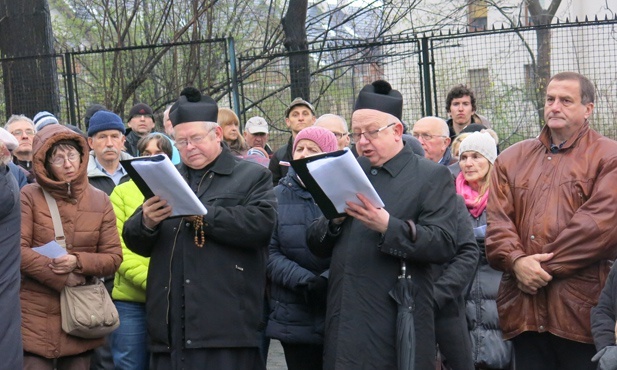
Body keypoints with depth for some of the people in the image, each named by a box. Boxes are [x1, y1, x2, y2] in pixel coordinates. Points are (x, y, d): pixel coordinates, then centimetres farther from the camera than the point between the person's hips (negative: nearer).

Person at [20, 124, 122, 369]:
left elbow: (113, 257, 4)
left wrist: (78, 262, -15)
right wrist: (61, 277, -13)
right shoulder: (30, 196, -1)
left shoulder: (100, 200, 6)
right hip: (36, 316, -3)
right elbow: (16, 249, -9)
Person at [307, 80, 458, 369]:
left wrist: (388, 226, -22)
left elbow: (444, 245, -11)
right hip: (344, 323, 5)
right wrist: (333, 220, -5)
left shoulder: (432, 177, 1)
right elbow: (317, 247, 16)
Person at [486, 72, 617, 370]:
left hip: (581, 309, -4)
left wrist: (546, 266, -12)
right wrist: (517, 261, -11)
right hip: (524, 307, 4)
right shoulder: (513, 159, 16)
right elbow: (497, 220, 8)